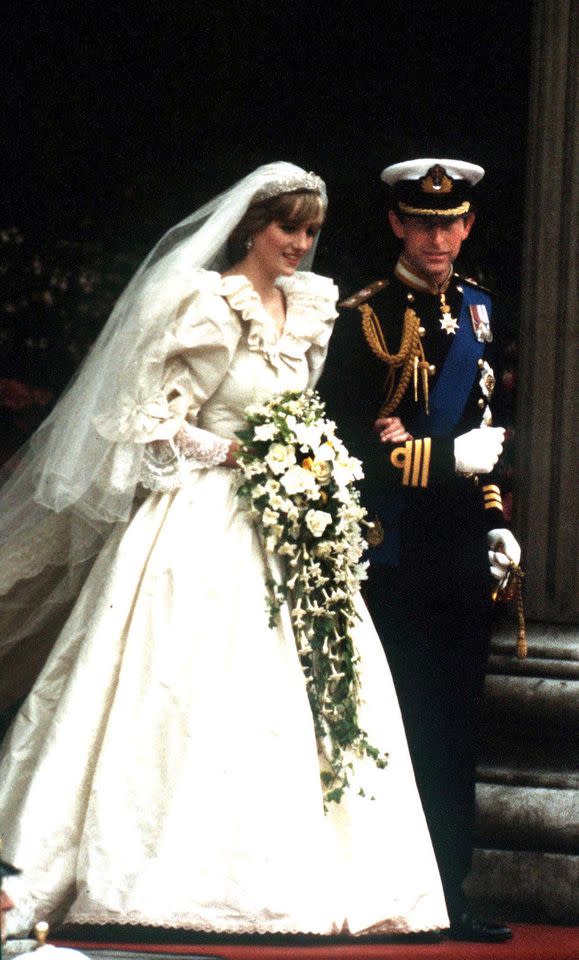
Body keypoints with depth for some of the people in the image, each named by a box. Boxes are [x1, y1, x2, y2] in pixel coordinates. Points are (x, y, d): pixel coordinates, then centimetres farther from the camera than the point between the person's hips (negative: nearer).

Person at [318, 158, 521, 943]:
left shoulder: (475, 309, 16)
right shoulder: (365, 317, -5)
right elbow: (344, 439, -10)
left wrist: (495, 520, 16)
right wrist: (448, 458, -13)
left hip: (464, 553, 6)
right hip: (398, 553, -6)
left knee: (453, 733, 8)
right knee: (403, 726, -4)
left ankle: (449, 899, 13)